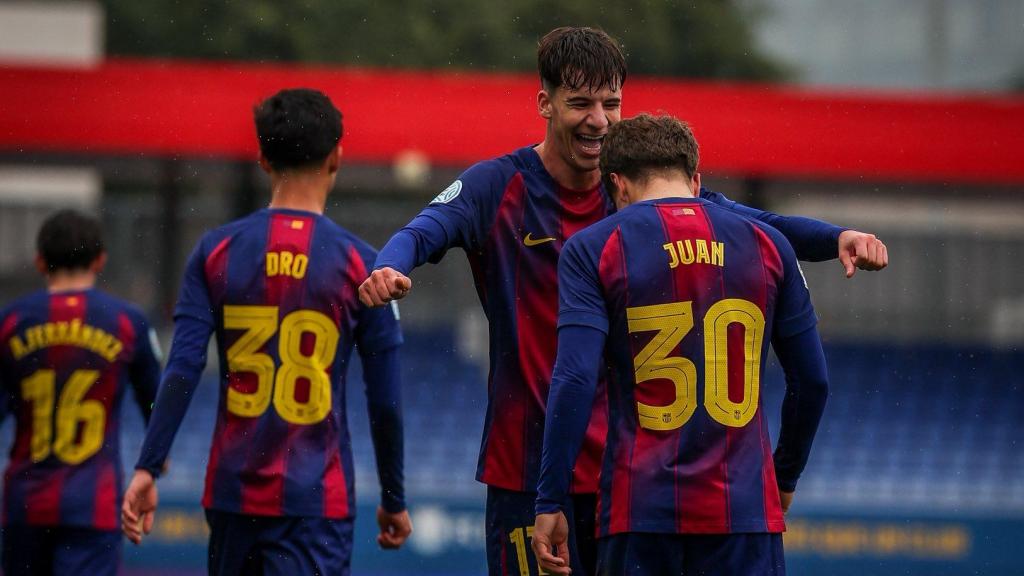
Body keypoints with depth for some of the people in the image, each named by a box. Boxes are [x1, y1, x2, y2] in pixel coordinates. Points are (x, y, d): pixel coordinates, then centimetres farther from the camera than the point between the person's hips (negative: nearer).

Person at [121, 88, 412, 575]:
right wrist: (394, 500, 10)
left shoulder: (216, 252, 2)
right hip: (316, 499, -3)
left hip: (233, 493, 3)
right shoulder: (358, 263, -3)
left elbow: (181, 372, -6)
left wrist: (147, 469, -5)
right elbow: (384, 401, -1)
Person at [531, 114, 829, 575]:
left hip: (639, 509, -1)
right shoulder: (766, 245, 8)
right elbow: (812, 381, 11)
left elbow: (574, 381, -9)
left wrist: (551, 503, -5)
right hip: (745, 510, 1)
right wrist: (786, 478, 26)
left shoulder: (594, 248, 0)